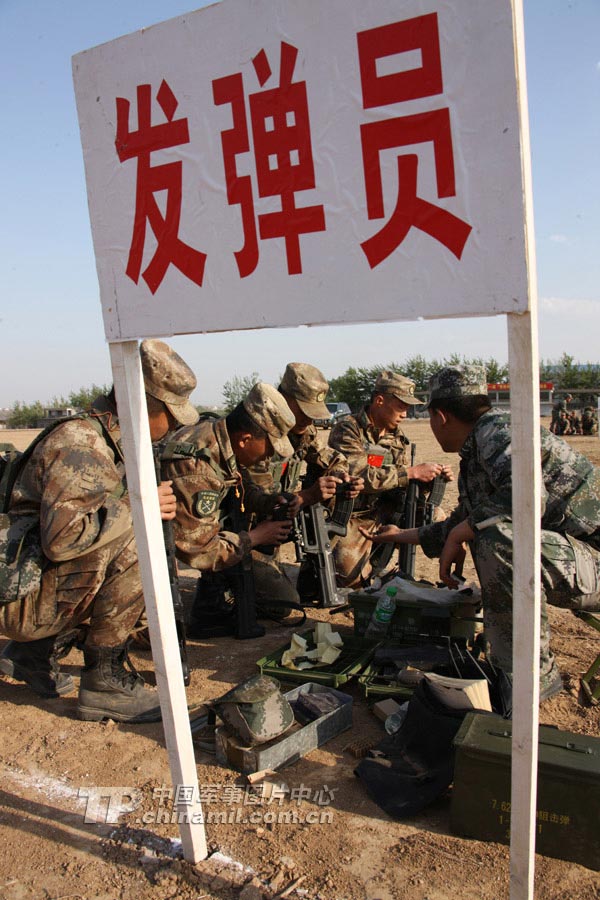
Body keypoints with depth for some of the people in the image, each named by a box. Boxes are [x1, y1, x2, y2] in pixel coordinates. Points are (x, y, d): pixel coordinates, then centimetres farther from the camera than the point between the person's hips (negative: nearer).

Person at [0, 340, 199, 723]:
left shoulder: (113, 442, 8)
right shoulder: (80, 446, -22)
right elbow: (61, 538, -33)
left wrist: (152, 504, -2)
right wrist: (138, 506, -23)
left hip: (43, 577, 10)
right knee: (130, 548, -24)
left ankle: (35, 651, 17)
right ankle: (104, 681, -11)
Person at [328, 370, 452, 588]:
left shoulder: (398, 437, 6)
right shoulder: (348, 430, -16)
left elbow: (403, 485, 6)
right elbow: (360, 476, -30)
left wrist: (434, 478, -13)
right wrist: (412, 472, -29)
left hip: (381, 514, 7)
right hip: (348, 518, -6)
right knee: (352, 577, -25)